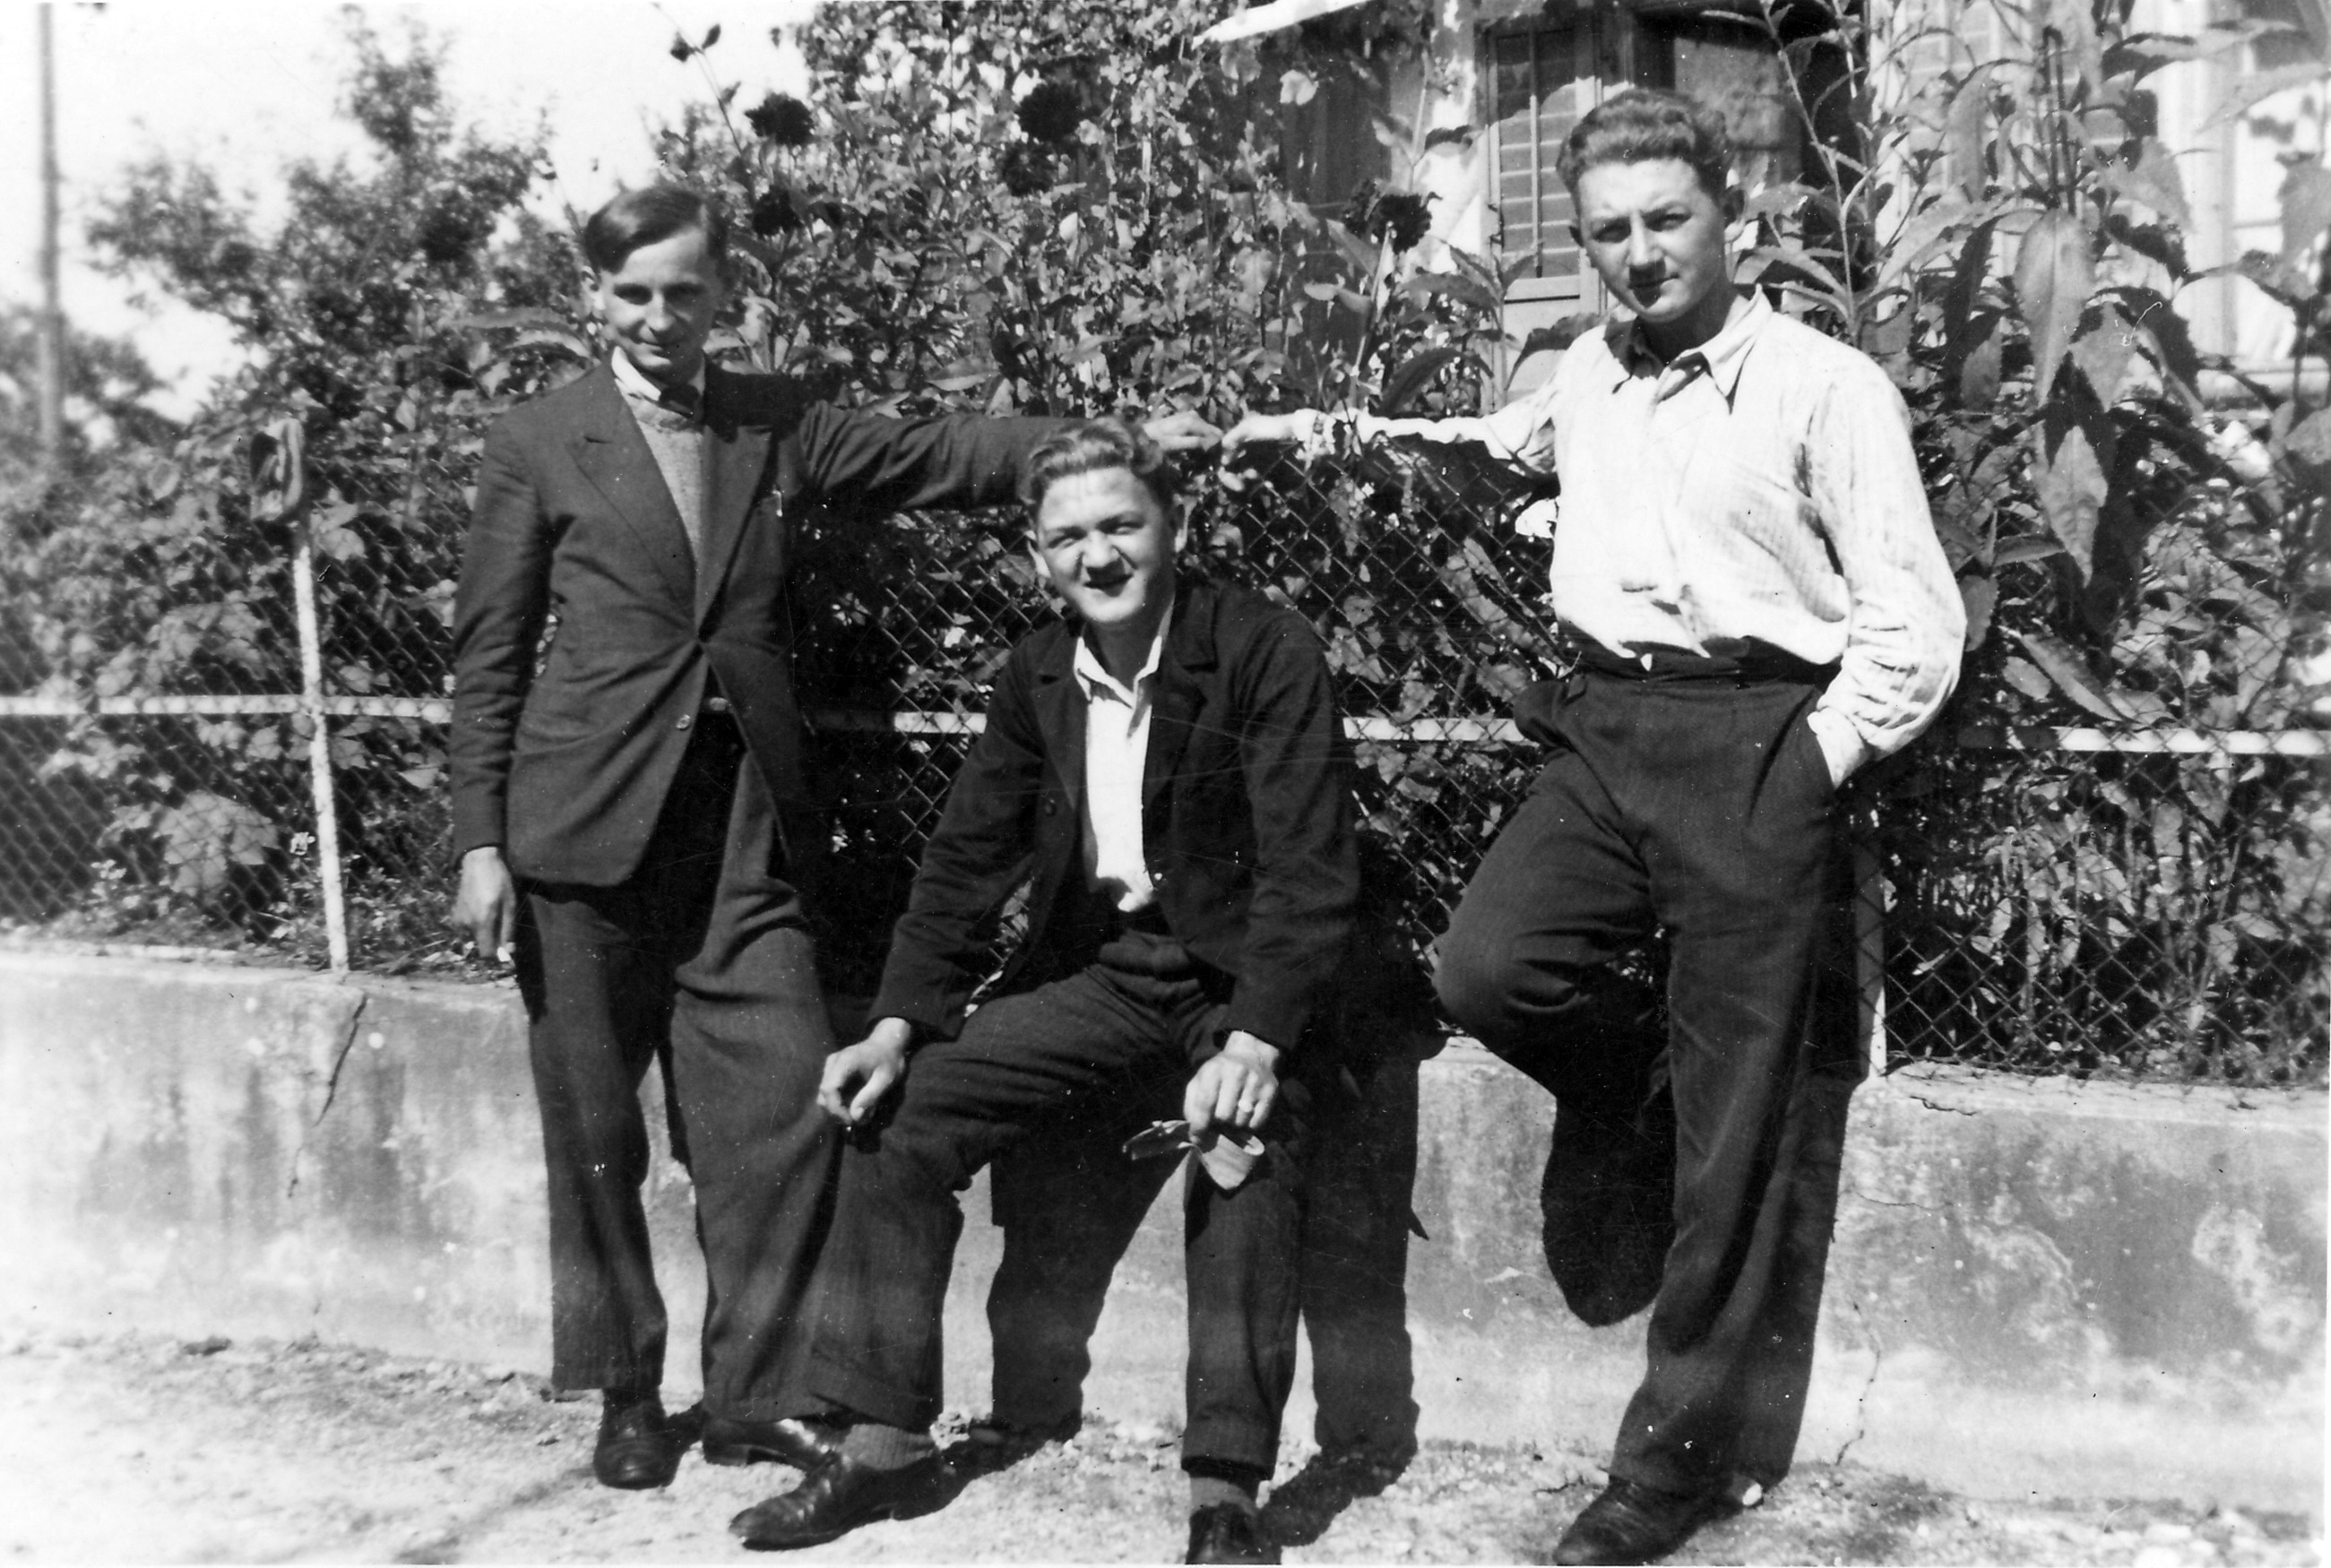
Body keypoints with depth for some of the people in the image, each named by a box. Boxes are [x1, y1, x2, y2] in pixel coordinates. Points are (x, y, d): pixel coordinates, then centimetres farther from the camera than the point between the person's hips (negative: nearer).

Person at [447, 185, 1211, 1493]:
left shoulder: (780, 425, 11)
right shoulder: (540, 443, 3)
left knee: (784, 1110, -2)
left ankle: (754, 1396, 13)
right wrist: (482, 843, -3)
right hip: (588, 829, -2)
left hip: (748, 829, 2)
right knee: (595, 1129, 5)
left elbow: (939, 454, 4)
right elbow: (489, 657, 2)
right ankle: (625, 1396, 22)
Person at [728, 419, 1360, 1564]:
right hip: (1101, 971, 6)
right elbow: (966, 857, 7)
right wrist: (899, 1023, -4)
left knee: (1242, 1137, -33)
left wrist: (1255, 1038, -33)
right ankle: (884, 1447, 4)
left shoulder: (1265, 650, -14)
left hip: (1241, 972, -5)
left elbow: (1309, 866, -20)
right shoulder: (1036, 673, 4)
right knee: (899, 1112, -7)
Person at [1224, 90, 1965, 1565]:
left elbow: (1918, 622, -6)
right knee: (1490, 966, -18)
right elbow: (1504, 444, 35)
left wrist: (1810, 766, -12)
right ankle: (1636, 1078, 18)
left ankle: (1684, 1449, 14)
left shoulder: (1827, 386, -6)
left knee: (1732, 1120, 0)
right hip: (1603, 725, 5)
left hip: (1760, 738, -5)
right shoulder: (1589, 376, 12)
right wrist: (1353, 434, 20)